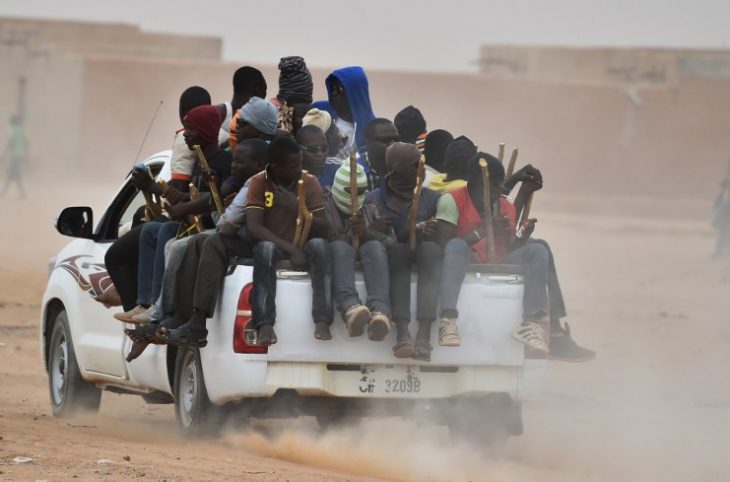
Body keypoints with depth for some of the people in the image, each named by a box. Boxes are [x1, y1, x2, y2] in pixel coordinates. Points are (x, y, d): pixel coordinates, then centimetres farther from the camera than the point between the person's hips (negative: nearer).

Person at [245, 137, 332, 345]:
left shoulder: (309, 182, -3)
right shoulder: (258, 182, -8)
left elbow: (324, 230, -10)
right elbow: (253, 227, -21)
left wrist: (296, 207, -25)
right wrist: (289, 248, -31)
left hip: (303, 248, 2)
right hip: (273, 246, -2)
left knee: (319, 244, -31)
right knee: (265, 248, -35)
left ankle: (322, 320, -37)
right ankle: (265, 324, -41)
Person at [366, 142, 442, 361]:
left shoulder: (432, 198, 14)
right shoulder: (374, 200, 9)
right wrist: (412, 231, -19)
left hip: (423, 258, 1)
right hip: (392, 258, -1)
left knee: (430, 248, -32)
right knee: (396, 249, -34)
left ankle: (424, 335, -45)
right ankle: (402, 333, -47)